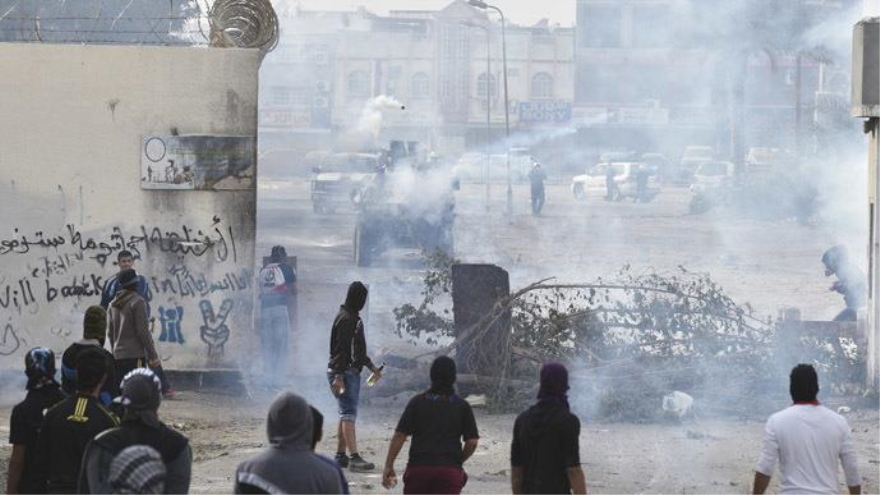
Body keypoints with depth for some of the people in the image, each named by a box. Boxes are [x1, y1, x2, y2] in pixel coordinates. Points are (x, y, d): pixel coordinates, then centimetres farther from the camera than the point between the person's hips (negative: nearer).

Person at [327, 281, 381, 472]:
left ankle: (340, 456, 18)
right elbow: (340, 350, -21)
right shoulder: (346, 319, -15)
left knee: (346, 414, 13)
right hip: (343, 372, -11)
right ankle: (354, 457, -18)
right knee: (348, 415, -13)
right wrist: (338, 377, -25)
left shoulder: (354, 318, 17)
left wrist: (371, 366, 32)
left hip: (352, 372, 11)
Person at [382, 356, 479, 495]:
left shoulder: (418, 402, 4)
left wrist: (388, 466, 2)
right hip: (450, 470, 0)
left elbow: (399, 436, -2)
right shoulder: (462, 406, 6)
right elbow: (472, 441, 2)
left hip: (418, 466, 0)